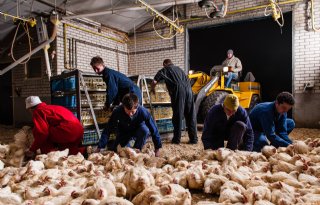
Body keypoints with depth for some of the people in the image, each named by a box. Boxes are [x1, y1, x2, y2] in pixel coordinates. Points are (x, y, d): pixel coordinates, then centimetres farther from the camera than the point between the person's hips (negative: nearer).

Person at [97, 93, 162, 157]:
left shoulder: (143, 112, -34)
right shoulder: (117, 111, -31)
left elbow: (154, 130, -26)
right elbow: (108, 130, -26)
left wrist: (157, 149, -22)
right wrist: (99, 148, -28)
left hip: (137, 131, -1)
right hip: (123, 132, 2)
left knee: (145, 130, -34)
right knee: (115, 150, -11)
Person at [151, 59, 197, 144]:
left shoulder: (164, 70, 16)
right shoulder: (179, 69, 30)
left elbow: (154, 82, 12)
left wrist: (152, 90, 29)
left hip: (178, 90, -4)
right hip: (188, 89, 4)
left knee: (177, 115, 1)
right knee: (191, 115, 7)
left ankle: (176, 139, 5)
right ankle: (193, 138, 9)